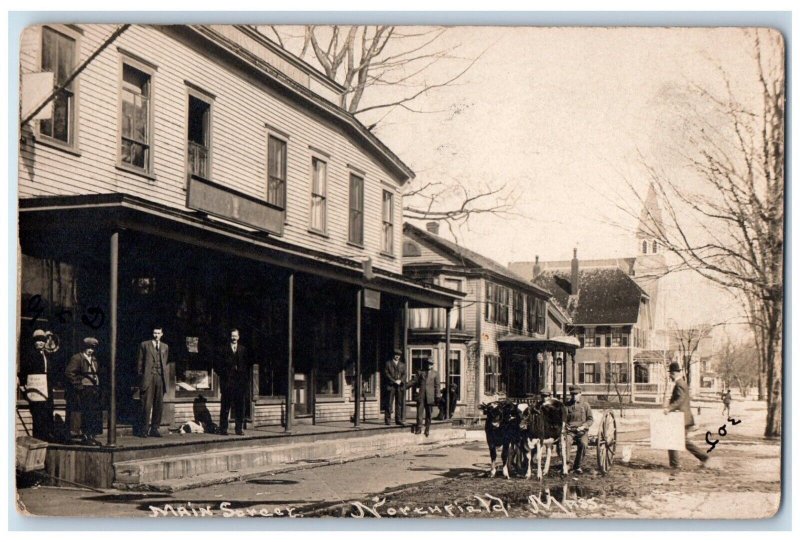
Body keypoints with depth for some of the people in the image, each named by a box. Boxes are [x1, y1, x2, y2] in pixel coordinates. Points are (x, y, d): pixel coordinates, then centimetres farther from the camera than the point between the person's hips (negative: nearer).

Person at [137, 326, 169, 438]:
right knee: (147, 404, -7)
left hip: (160, 378, 4)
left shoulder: (165, 347, 18)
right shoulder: (144, 345, 7)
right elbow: (139, 362, 6)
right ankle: (144, 430, -2)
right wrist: (141, 376, 0)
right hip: (148, 378, -4)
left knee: (159, 405, 2)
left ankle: (154, 429, 10)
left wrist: (163, 376, 9)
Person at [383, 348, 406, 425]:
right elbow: (386, 374, -3)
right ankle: (387, 420, -2)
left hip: (400, 386, 4)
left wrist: (400, 380, -10)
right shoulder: (388, 364, 7)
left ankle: (398, 420, 5)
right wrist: (394, 381, -12)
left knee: (399, 403, 2)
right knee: (389, 403, -5)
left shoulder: (402, 365, 19)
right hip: (391, 386, -3)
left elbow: (404, 374, 10)